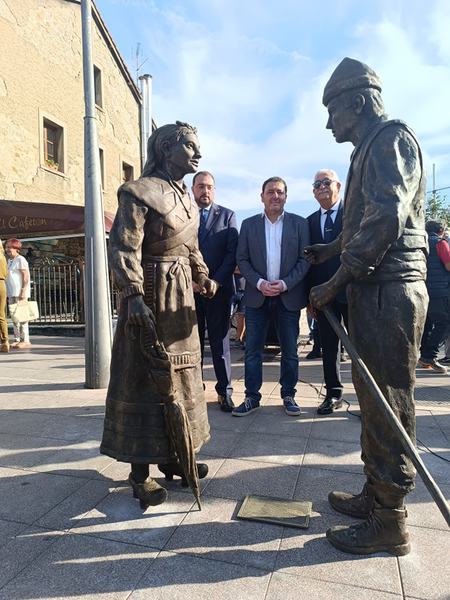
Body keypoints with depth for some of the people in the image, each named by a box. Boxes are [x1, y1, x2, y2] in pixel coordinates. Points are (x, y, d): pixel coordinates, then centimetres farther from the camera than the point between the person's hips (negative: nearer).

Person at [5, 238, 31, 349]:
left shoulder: (20, 260, -7)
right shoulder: (9, 261, 19)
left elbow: (26, 276, -13)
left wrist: (23, 292, -20)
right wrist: (7, 293, 16)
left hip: (20, 293, -9)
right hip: (11, 293, 9)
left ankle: (25, 341, -5)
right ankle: (17, 339, 13)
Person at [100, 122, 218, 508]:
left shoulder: (186, 198, 15)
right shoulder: (139, 192, -10)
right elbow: (124, 249, -18)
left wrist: (202, 277, 15)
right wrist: (133, 295, -28)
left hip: (181, 293, 9)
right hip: (151, 291, -8)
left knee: (182, 373, 13)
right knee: (145, 377, -1)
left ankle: (172, 455, 29)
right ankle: (141, 470, 14)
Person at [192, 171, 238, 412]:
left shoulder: (227, 216, 7)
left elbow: (232, 253, 0)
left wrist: (216, 281, -10)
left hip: (219, 287, -1)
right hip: (189, 288, 1)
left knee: (220, 341, 3)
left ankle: (225, 391, 11)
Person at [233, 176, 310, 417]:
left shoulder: (299, 223, 4)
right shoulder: (249, 224, 7)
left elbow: (304, 259, 0)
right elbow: (242, 259, 3)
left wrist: (285, 283, -13)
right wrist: (259, 283, -12)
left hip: (288, 296, 0)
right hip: (256, 296, 1)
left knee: (290, 350, 7)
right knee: (252, 350, 3)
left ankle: (288, 395, 21)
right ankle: (252, 397, 13)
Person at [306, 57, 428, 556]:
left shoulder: (390, 138, -6)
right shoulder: (370, 149, 23)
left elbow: (386, 219, -19)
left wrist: (336, 283, -17)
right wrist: (332, 249, 35)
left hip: (388, 291, -10)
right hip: (374, 291, 10)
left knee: (387, 406, -3)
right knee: (374, 400, 14)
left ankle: (389, 524, 11)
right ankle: (374, 496, 29)